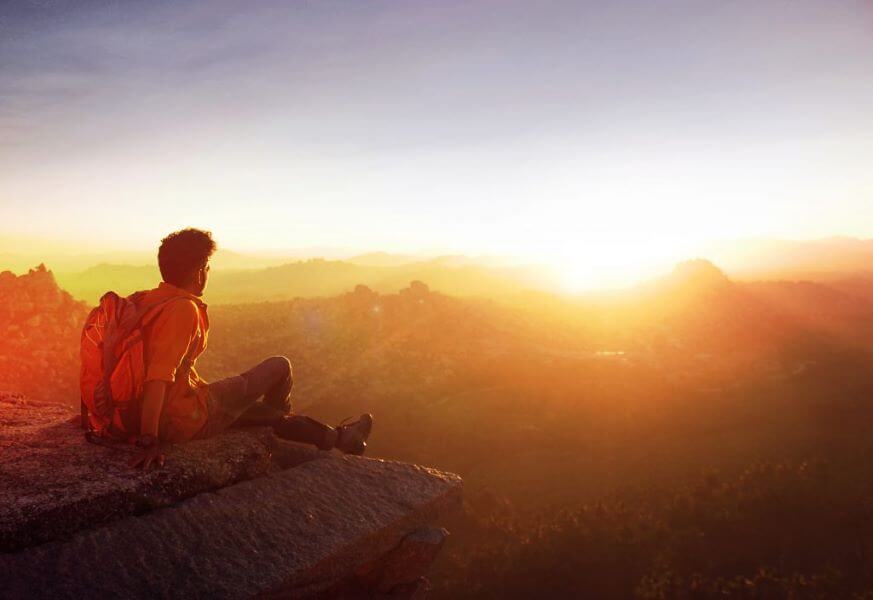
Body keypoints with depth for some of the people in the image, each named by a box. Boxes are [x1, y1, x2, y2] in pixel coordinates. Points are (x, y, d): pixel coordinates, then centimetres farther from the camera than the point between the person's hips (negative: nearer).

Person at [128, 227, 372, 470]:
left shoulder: (151, 299, 5)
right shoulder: (183, 309, -24)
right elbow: (159, 377, -32)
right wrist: (149, 440, -32)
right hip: (189, 420, -10)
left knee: (262, 407, 25)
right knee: (279, 367, 2)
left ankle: (336, 437, 44)